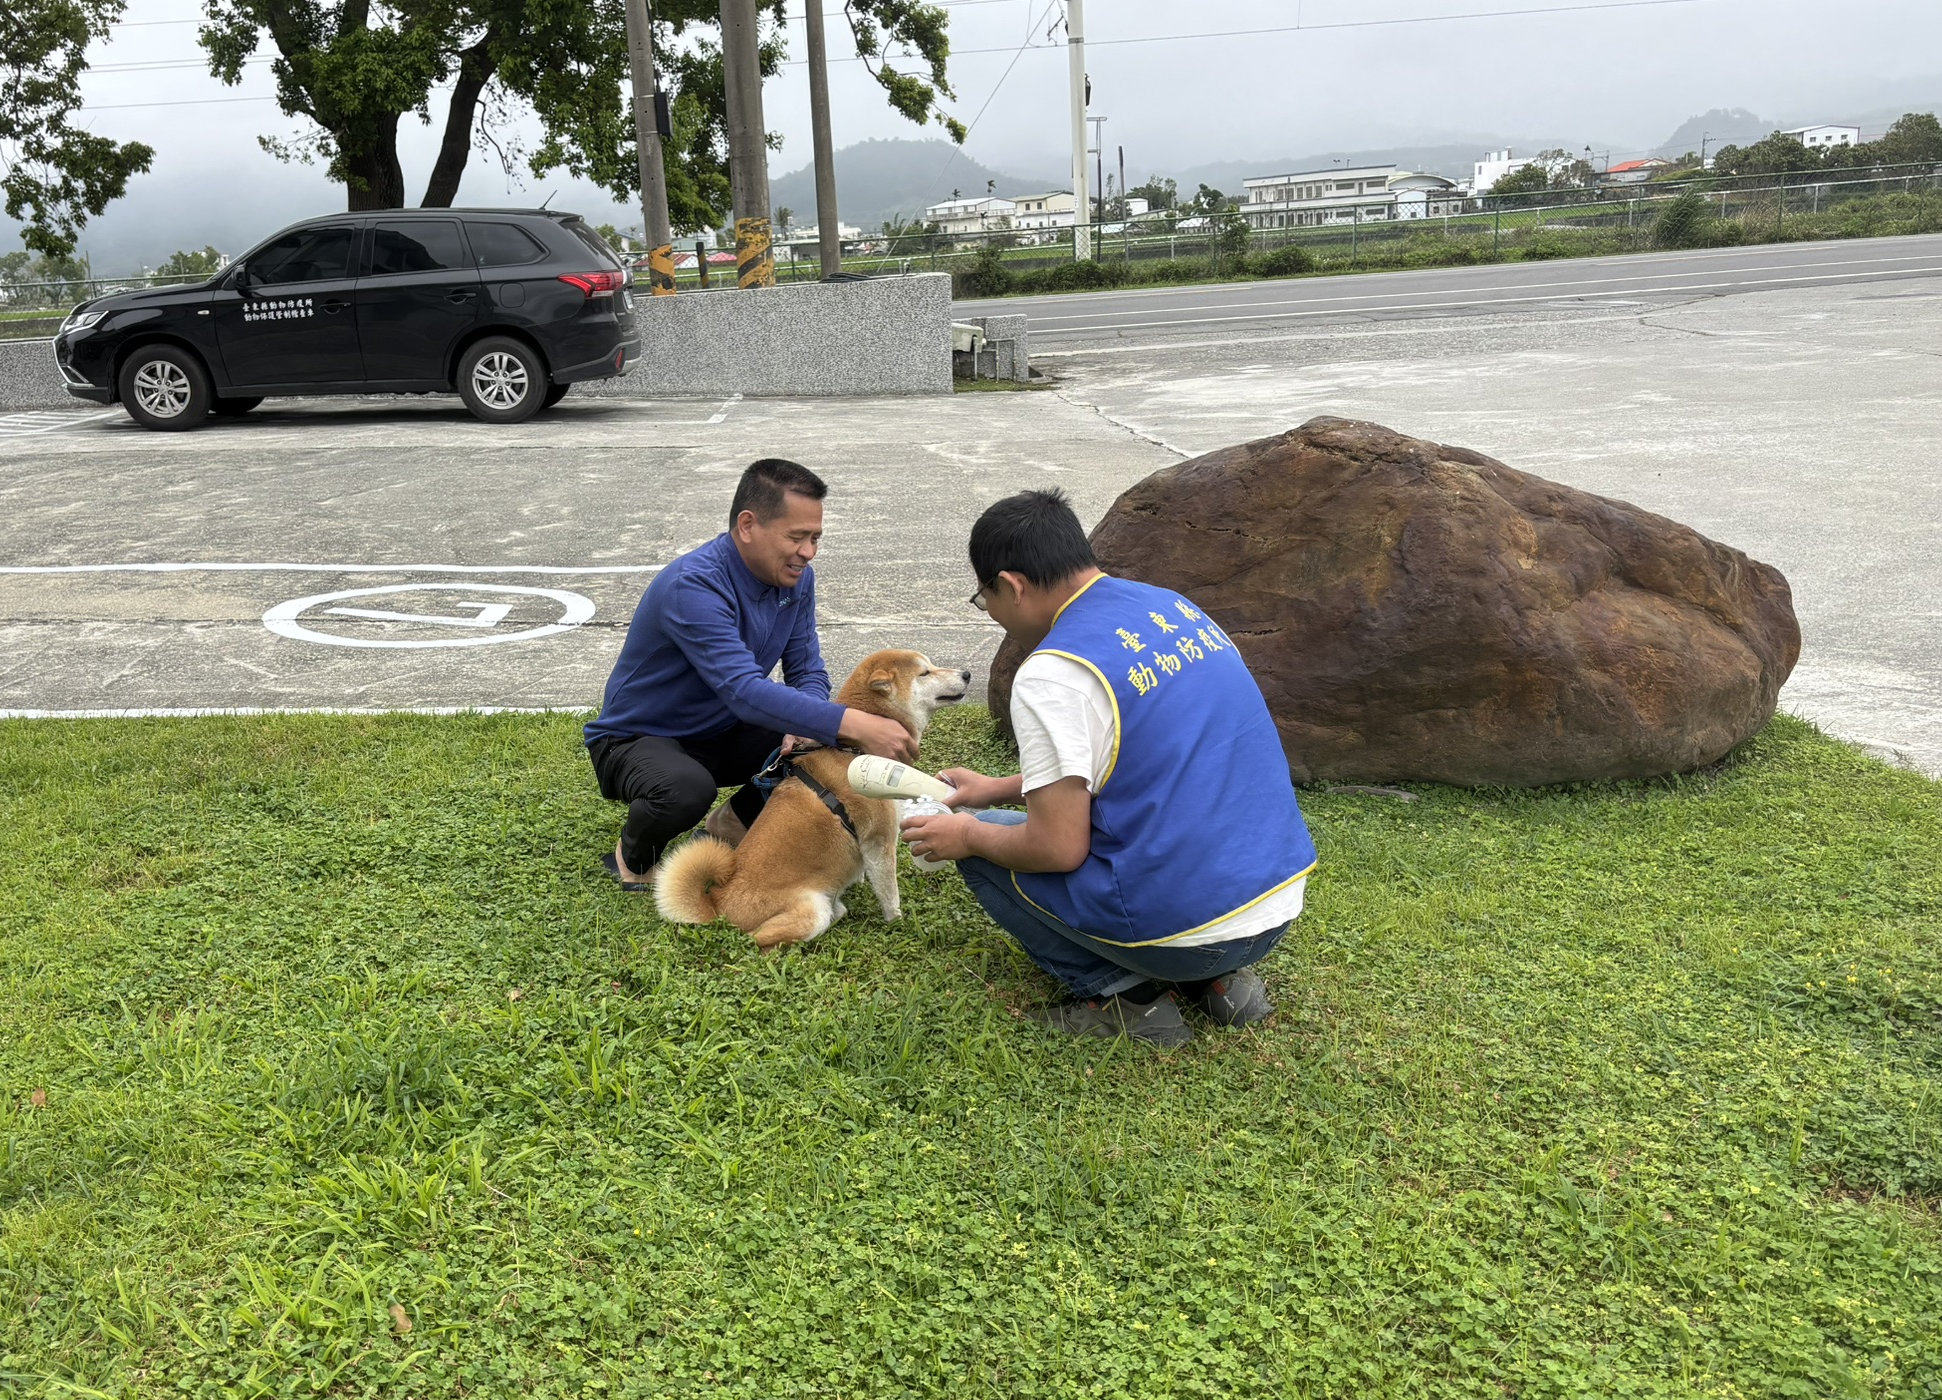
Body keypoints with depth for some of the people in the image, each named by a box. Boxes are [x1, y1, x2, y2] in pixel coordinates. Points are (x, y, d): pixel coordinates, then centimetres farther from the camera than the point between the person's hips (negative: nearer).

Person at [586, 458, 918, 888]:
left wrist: (804, 729, -25)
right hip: (637, 739, -7)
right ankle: (633, 859, -4)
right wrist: (853, 724, -49)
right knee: (687, 789, -39)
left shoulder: (796, 578, -7)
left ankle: (736, 822, 11)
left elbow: (807, 672, -1)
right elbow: (745, 691, -42)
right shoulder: (693, 586, -32)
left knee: (832, 746, -14)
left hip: (722, 734, 7)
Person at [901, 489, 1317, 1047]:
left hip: (1183, 930, -8)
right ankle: (1218, 976, 15)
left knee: (980, 844, 9)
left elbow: (1059, 848, -15)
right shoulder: (1176, 607, 10)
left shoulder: (1051, 673, -17)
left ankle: (1125, 994, 2)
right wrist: (1000, 789, 29)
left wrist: (969, 836, 4)